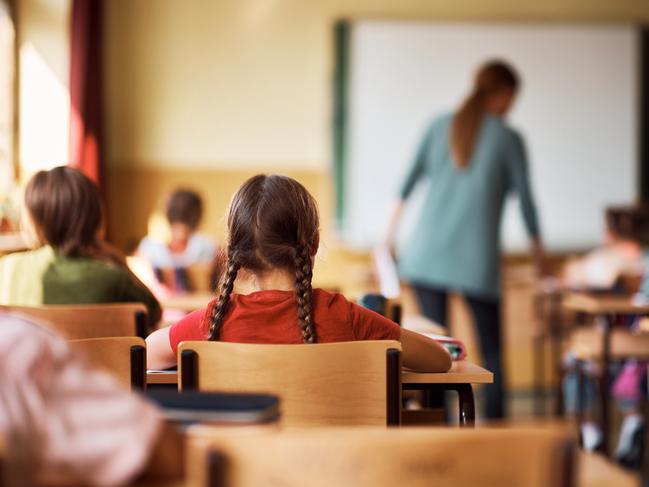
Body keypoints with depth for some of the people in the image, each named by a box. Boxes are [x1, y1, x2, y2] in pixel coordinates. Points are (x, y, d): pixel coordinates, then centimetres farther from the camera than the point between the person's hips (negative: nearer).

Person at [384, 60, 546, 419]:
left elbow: (411, 179, 9)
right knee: (491, 348, 7)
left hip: (427, 253, 3)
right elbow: (524, 197, 4)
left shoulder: (439, 126, 7)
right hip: (476, 258, -3)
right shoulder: (508, 138, -1)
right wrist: (537, 248, 17)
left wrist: (391, 232, 18)